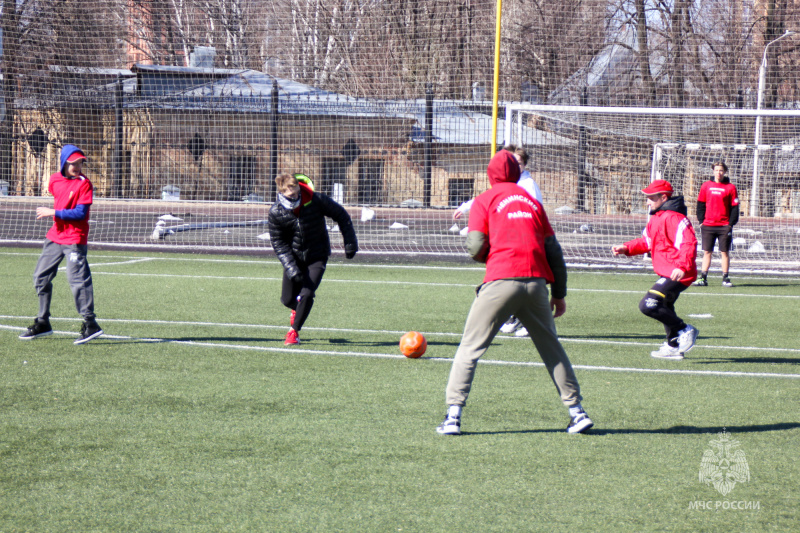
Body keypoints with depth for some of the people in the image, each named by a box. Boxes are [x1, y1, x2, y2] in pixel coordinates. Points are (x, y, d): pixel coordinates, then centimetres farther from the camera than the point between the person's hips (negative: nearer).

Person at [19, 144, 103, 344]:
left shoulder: (84, 184, -13)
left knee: (77, 279, -16)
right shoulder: (55, 180, 6)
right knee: (41, 277, 11)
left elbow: (80, 213, -20)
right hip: (55, 237, 8)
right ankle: (43, 323, 23)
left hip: (75, 240, -8)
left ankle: (90, 324, -14)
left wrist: (53, 213, -19)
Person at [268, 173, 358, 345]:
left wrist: (350, 243, -4)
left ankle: (294, 331, 1)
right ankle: (297, 309, 43)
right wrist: (291, 267, -22)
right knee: (287, 299, 5)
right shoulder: (275, 213, -17)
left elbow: (341, 215, -5)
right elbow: (278, 243, -10)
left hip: (317, 255, -2)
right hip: (293, 257, 2)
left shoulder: (316, 201, -21)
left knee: (306, 295, -17)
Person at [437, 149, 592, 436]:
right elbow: (554, 251, 15)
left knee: (470, 347, 2)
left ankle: (453, 416, -7)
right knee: (551, 347, 16)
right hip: (536, 281, 4)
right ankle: (577, 411, 14)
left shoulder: (485, 200, 7)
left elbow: (475, 247, -4)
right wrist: (559, 294, 18)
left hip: (500, 282, -4)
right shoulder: (532, 201, 19)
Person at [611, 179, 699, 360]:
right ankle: (674, 347, 42)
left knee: (648, 305, -20)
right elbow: (646, 242, 23)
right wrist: (626, 248, 9)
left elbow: (688, 244, -29)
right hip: (666, 274, 12)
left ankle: (685, 330, -10)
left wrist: (682, 266, -41)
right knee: (665, 308, 28)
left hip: (677, 275, -12)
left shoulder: (674, 218, -20)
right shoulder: (655, 218, 14)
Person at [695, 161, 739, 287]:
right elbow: (700, 204, 11)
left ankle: (725, 278, 7)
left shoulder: (730, 187, 2)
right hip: (708, 225, 2)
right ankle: (703, 278, 6)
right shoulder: (706, 186, 7)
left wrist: (731, 223, -5)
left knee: (725, 252, 1)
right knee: (707, 252, 4)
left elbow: (734, 207, 2)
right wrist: (701, 220, 2)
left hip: (724, 226, -2)